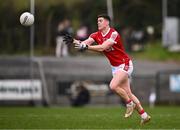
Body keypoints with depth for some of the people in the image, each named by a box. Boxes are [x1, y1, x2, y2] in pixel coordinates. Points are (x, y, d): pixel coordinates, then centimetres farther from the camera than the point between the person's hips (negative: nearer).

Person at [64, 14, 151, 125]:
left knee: (113, 86, -26)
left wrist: (86, 47, -39)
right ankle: (144, 116, 16)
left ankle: (130, 104, -3)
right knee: (127, 93, 7)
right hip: (115, 67, 8)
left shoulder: (114, 34, -19)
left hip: (124, 64, -8)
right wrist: (74, 41, -30)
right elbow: (85, 43, -12)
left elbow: (102, 47, -31)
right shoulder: (97, 35, 2)